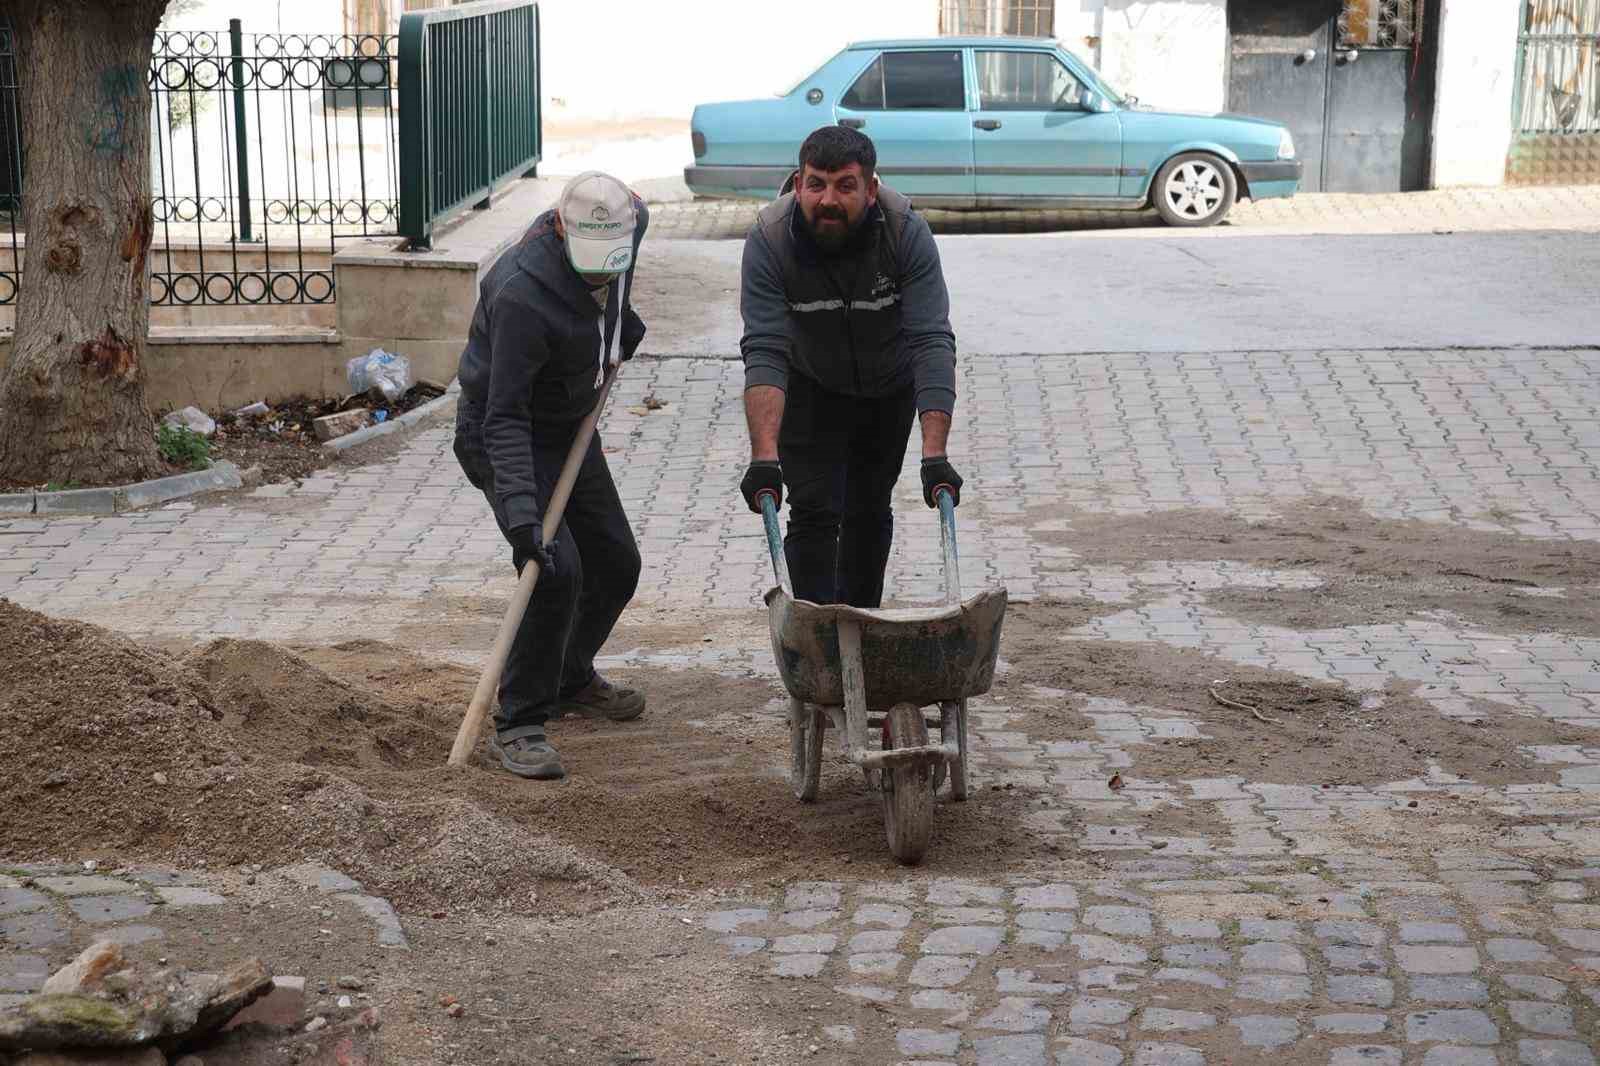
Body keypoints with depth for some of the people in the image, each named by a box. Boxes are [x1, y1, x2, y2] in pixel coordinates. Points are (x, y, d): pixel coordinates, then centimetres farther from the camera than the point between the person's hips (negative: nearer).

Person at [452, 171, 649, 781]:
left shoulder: (623, 225, -13)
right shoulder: (521, 298, -35)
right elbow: (505, 417, -35)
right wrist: (520, 513, -42)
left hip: (570, 428, 8)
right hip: (501, 439, -8)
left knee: (616, 564, 13)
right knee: (556, 569, -23)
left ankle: (571, 680, 37)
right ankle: (519, 724, -13)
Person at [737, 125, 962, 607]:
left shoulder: (907, 232, -31)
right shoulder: (769, 240, -30)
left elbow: (932, 344, -37)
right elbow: (765, 351, -36)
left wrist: (934, 456, -46)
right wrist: (763, 457, -48)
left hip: (890, 387, 1)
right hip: (811, 389, -1)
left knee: (870, 511, 11)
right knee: (815, 513, -11)